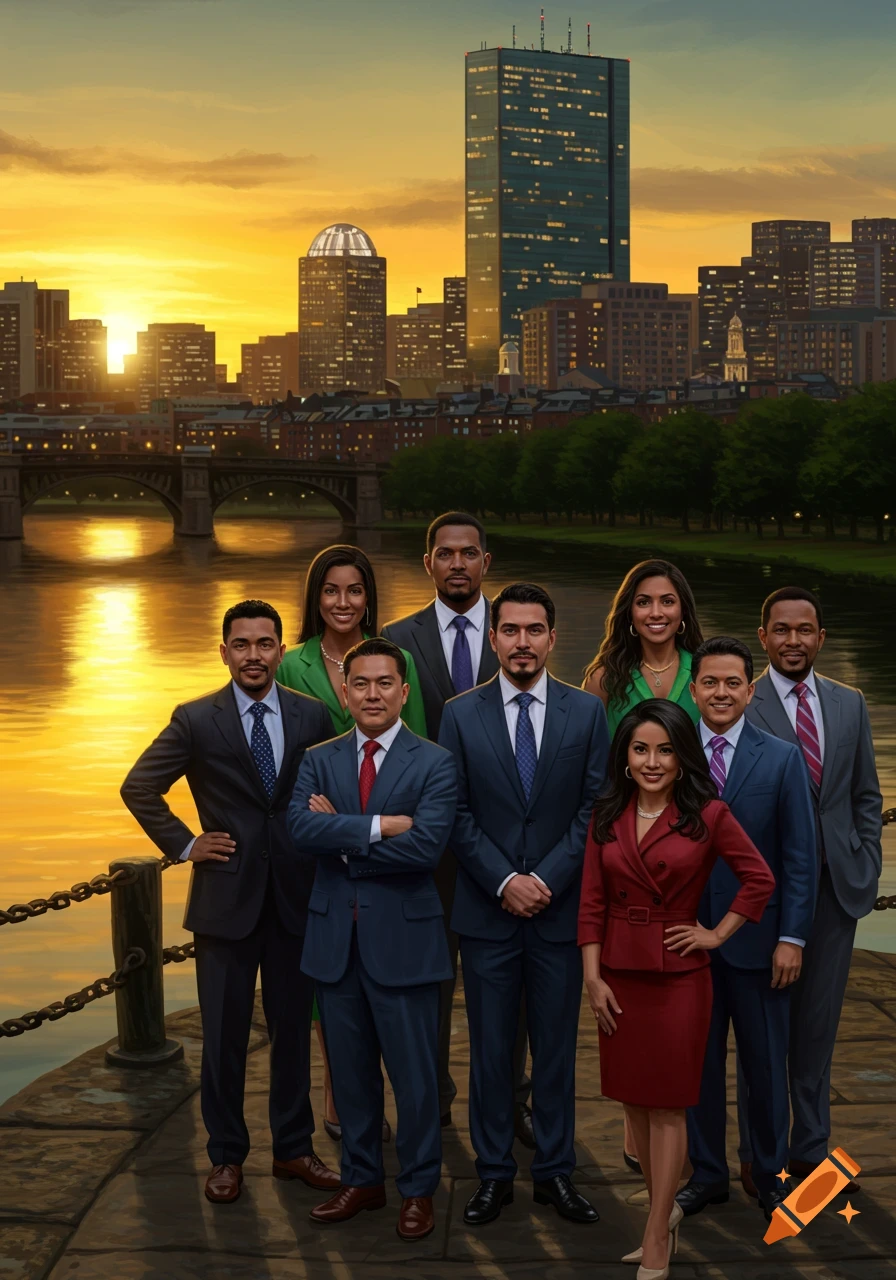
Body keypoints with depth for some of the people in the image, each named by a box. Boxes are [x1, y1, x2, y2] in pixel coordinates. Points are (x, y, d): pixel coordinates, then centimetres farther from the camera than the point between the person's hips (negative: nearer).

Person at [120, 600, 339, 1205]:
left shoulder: (311, 716, 2)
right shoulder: (196, 721, -4)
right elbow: (138, 787, 2)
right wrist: (184, 844, -2)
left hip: (296, 897, 2)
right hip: (226, 898, -2)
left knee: (294, 1029, 11)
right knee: (224, 1036, 6)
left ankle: (294, 1148, 24)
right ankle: (227, 1156, 20)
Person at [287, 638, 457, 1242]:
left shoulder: (435, 764, -5)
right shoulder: (319, 761, 6)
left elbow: (425, 846, -20)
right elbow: (303, 828, -13)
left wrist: (343, 839, -13)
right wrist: (380, 826, -21)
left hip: (404, 939, -4)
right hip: (336, 937, 4)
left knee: (415, 1073, 4)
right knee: (351, 1070, 15)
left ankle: (419, 1190, 20)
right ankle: (362, 1179, 30)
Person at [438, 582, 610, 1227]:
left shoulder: (587, 711, 3)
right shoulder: (461, 714, 2)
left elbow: (595, 808, -1)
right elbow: (457, 815, 0)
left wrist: (547, 879, -11)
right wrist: (504, 881, -11)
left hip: (561, 908, 0)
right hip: (486, 910, 0)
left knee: (557, 1047, 7)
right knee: (490, 1049, 6)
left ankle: (555, 1172, 18)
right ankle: (495, 1174, 16)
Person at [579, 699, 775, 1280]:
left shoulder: (708, 814, -7)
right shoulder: (607, 817, 2)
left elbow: (760, 878, -1)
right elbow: (592, 902, 2)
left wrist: (718, 934, -4)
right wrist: (593, 978, -3)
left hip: (678, 973, -4)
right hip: (619, 973, 4)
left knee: (667, 1108, 0)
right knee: (635, 1102, 11)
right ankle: (665, 1213, 30)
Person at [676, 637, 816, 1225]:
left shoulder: (783, 759, -2)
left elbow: (799, 857, -4)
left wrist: (792, 938, -9)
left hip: (756, 939, -1)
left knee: (766, 1063, 8)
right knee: (697, 1061, 11)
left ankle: (771, 1173, 24)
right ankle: (708, 1173, 24)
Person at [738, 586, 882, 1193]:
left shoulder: (849, 704, 10)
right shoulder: (741, 706, -6)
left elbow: (866, 796, 14)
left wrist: (867, 870, 5)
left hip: (836, 886, 4)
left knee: (819, 1025, 12)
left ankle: (810, 1148, 24)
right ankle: (759, 1155, 17)